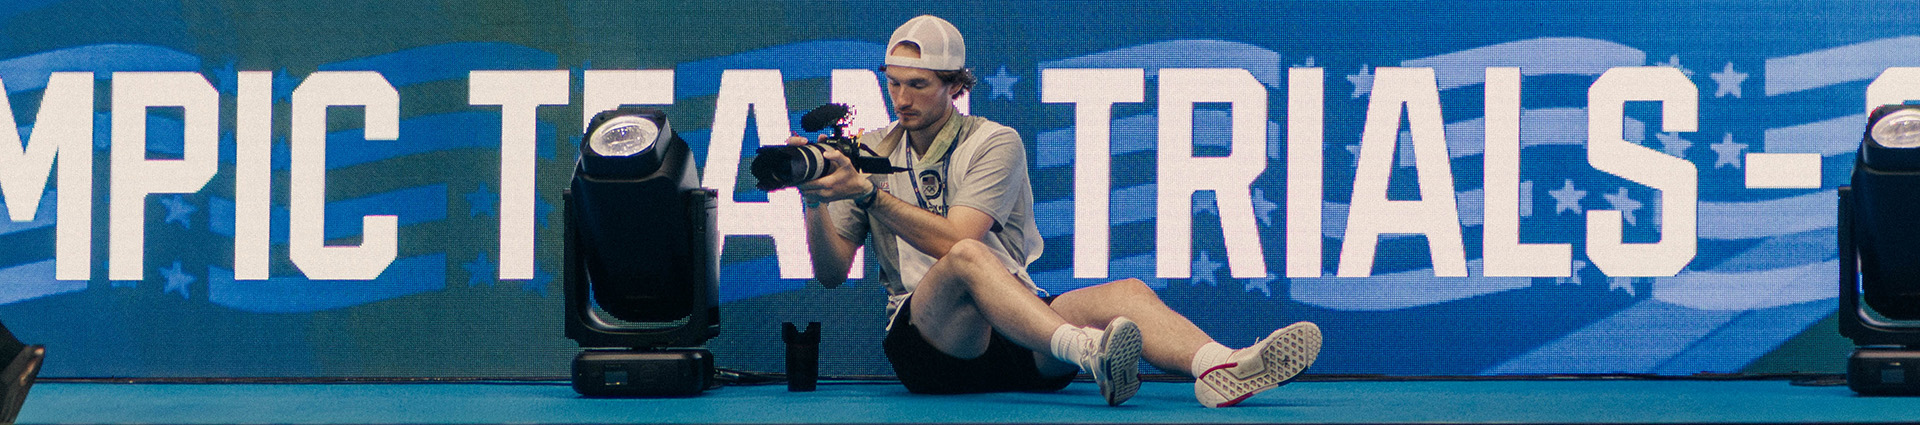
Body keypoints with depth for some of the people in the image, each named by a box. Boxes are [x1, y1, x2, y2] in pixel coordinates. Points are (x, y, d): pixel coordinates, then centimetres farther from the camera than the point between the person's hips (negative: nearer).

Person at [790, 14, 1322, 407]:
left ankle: (1219, 371, -56)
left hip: (1016, 335, 1)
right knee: (969, 259, -34)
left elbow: (952, 237, -11)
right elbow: (832, 273, 7)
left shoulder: (994, 143, 6)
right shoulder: (871, 154, 13)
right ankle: (1086, 353, -61)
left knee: (1126, 294, -26)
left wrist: (868, 192, -17)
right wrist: (816, 200, -10)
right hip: (924, 344, -1)